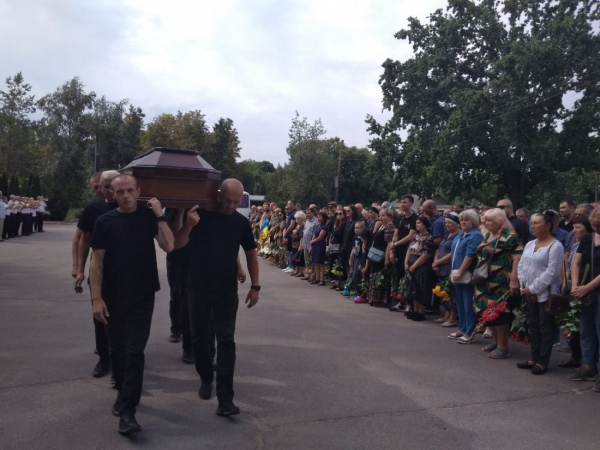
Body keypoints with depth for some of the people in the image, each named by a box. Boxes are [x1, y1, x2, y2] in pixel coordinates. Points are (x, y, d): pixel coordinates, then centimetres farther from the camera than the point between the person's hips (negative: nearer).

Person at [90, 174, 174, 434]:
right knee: (117, 350, 14)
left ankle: (127, 411, -2)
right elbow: (97, 262, -2)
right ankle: (123, 393, 36)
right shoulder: (105, 221, -1)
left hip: (143, 296, -1)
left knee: (135, 351, -6)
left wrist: (159, 215, -16)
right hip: (113, 297, 2)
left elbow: (168, 246, -13)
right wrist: (96, 298, -8)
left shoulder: (149, 217, -1)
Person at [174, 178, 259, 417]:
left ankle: (225, 397, -1)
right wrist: (188, 225, -26)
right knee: (200, 337, 11)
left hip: (227, 291, 0)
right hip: (198, 288, 0)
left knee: (226, 341, -3)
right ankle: (206, 378, 35)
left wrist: (255, 286, 5)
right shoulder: (199, 215, -6)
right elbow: (177, 245, -7)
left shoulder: (241, 222, -1)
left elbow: (251, 254, 10)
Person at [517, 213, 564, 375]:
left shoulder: (555, 246, -12)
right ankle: (534, 358, 22)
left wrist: (533, 289, -17)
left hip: (545, 294, -7)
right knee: (533, 326, 13)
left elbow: (551, 272, -18)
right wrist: (524, 287, -3)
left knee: (545, 329, 1)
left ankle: (543, 362, 8)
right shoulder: (529, 244, 12)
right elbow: (521, 265, 10)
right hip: (529, 293, 7)